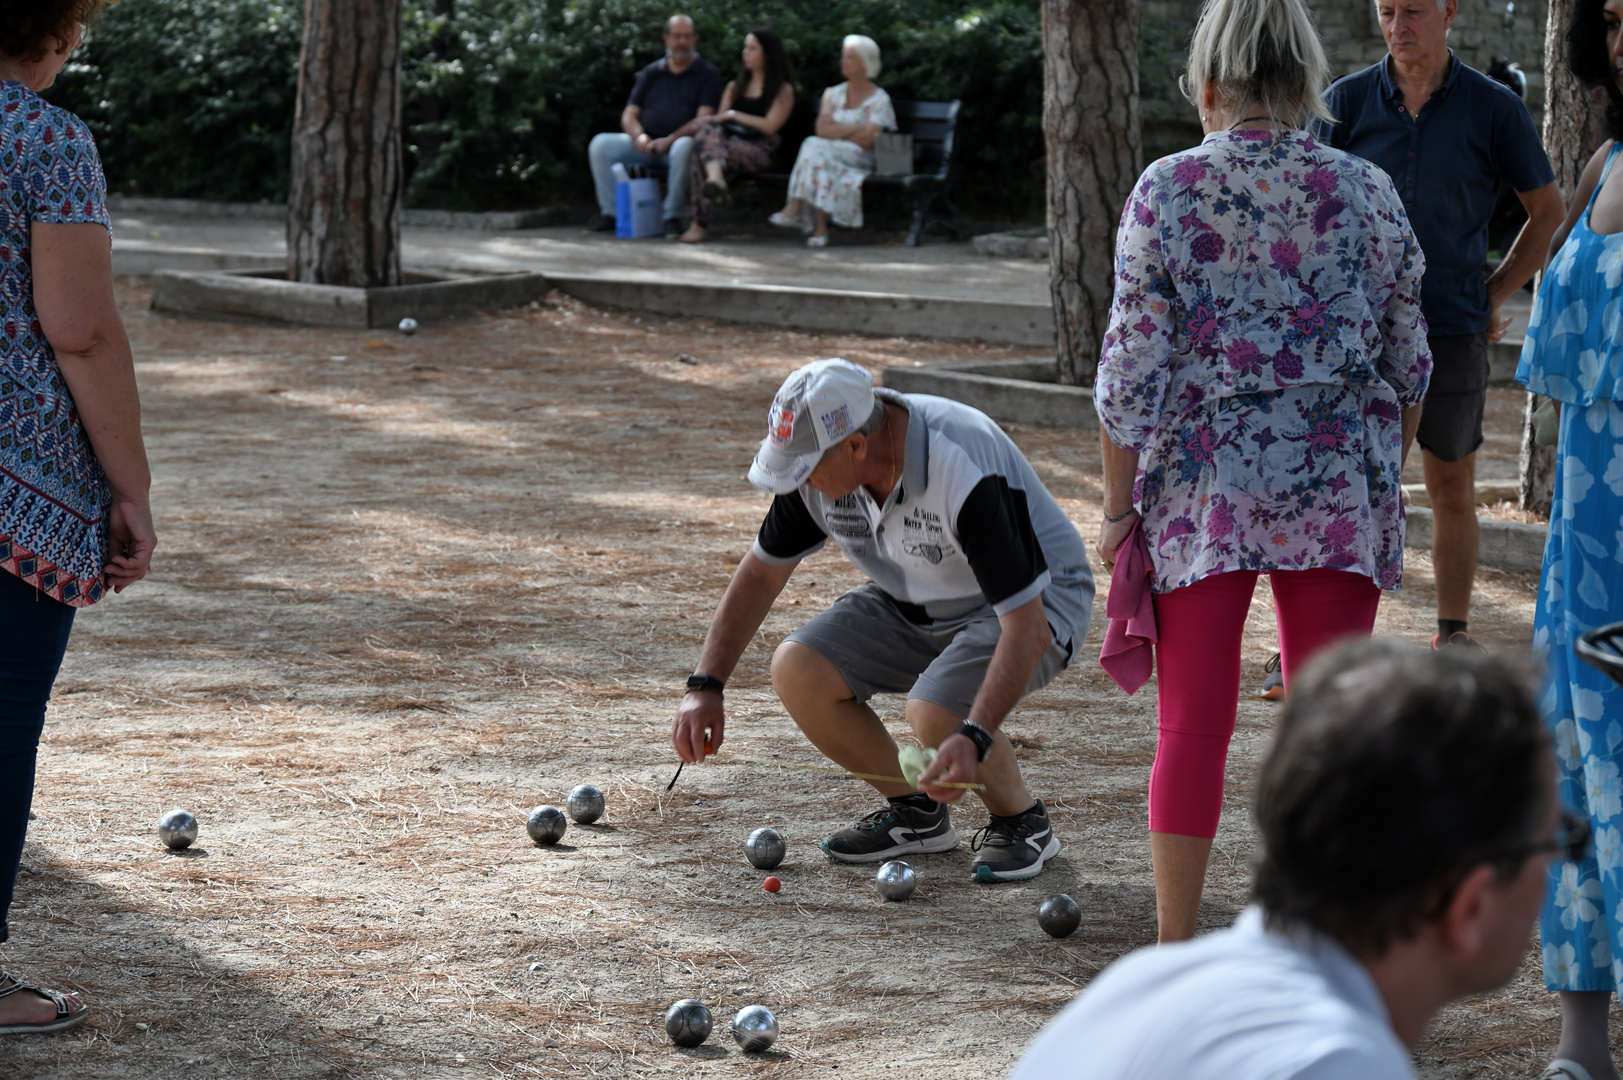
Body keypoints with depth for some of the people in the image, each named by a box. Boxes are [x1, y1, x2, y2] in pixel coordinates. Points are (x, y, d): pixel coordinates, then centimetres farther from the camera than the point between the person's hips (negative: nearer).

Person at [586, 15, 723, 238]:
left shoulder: (707, 74, 4)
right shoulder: (651, 73, 16)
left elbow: (703, 119, -9)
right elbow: (629, 115, 11)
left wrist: (669, 140, -21)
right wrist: (639, 137, -13)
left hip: (681, 140, -4)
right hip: (645, 143, 4)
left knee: (683, 148, -40)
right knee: (601, 144, -19)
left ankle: (673, 217, -27)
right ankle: (611, 213, -15)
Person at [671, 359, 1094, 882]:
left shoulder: (966, 474, -36)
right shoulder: (821, 461, -15)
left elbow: (1026, 626, -37)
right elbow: (762, 570, 0)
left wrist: (973, 738, -48)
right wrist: (705, 686, -8)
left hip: (1034, 601, -7)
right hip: (915, 603, 7)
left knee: (935, 711, -33)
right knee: (797, 669, -15)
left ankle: (1022, 821, -3)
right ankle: (916, 811, 6)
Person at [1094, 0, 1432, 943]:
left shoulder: (1169, 191, -6)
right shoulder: (1367, 192, 1)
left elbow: (1133, 370, -6)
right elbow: (1409, 367, 6)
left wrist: (1119, 507, 3)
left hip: (1204, 482, -1)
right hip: (1341, 490, 1)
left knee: (1193, 727, 6)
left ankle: (1176, 956, 10)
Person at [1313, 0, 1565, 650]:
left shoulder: (1494, 108, -1)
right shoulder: (1348, 101, 1)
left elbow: (1548, 211, 11)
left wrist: (1497, 294, 6)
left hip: (1452, 332, 0)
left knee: (1452, 488, 9)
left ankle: (1453, 634, 22)